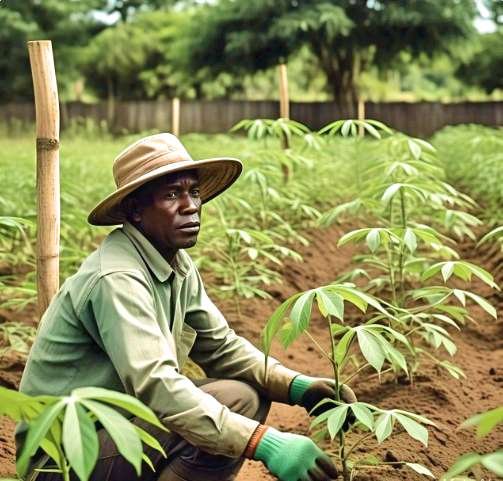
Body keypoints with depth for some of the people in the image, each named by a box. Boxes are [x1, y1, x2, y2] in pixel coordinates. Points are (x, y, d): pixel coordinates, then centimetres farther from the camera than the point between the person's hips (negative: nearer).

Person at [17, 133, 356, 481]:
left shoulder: (179, 265, 3)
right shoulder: (117, 278, -25)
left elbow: (221, 346, 7)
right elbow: (155, 385, -35)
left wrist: (298, 387, -9)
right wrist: (264, 443, -40)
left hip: (118, 424, 9)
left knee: (247, 397, 0)